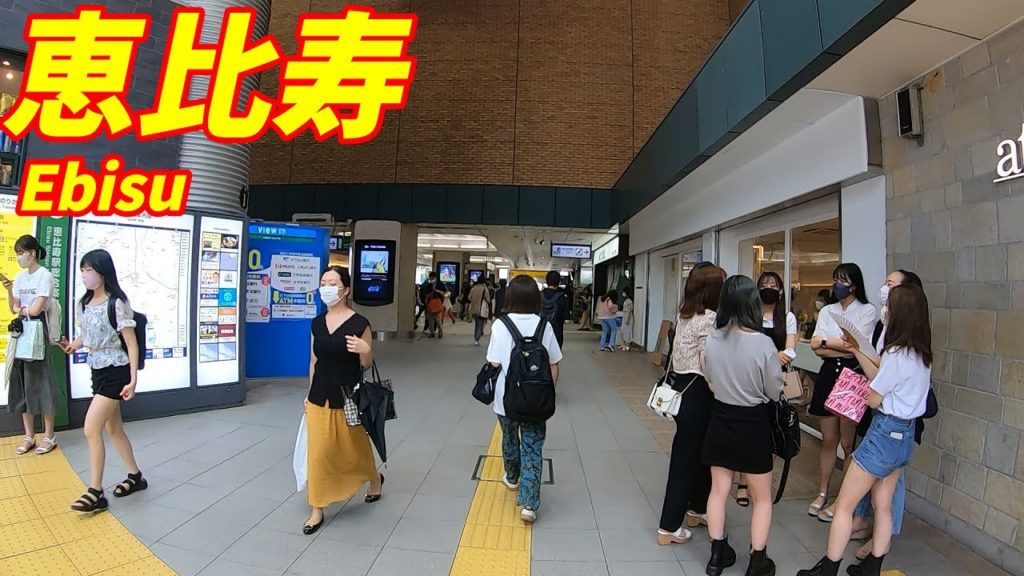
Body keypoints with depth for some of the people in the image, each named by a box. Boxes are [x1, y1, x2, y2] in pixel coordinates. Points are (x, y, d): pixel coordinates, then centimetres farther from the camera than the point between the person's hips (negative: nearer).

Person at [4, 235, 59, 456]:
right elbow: (13, 308, 9)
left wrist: (20, 309, 5)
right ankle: (29, 436, 17)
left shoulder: (45, 276, -10)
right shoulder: (20, 277, 11)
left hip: (38, 330, -7)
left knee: (40, 382, -2)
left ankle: (49, 436, 7)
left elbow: (35, 309, -14)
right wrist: (9, 289, -4)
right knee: (22, 383, 8)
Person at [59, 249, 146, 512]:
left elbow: (132, 344, -16)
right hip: (98, 371, 9)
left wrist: (133, 380, -20)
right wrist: (72, 346, -6)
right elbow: (85, 335, 18)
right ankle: (136, 477, 29)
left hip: (115, 372, -9)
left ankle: (95, 492, 3)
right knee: (113, 428, 15)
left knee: (91, 430, -8)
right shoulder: (84, 304, 7)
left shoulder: (117, 303, -16)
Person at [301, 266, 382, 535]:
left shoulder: (359, 323, -13)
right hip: (319, 398, 4)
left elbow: (367, 365, -5)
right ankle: (317, 510, 22)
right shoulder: (317, 323, 2)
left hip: (348, 398, -4)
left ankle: (375, 478, 45)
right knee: (318, 454, 6)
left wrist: (364, 350, -27)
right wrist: (309, 393, 13)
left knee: (355, 449, 15)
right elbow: (314, 361, 11)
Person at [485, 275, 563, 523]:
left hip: (506, 397, 1)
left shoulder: (501, 325, -11)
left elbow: (494, 363, -11)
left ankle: (512, 478, 46)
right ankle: (529, 503, 0)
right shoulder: (543, 325, -7)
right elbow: (553, 366, -3)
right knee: (533, 449, 6)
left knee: (510, 438, 24)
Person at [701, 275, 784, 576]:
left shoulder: (712, 340, -9)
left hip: (720, 420, 4)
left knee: (718, 490, 17)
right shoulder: (763, 343, -21)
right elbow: (775, 392, -8)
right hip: (753, 424, -3)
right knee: (762, 498, 17)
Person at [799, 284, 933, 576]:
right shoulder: (920, 354, 4)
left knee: (844, 506, 1)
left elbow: (873, 399, -14)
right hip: (905, 434, 9)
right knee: (883, 506, 18)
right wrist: (857, 351, 9)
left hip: (885, 432, -9)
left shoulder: (898, 355, -23)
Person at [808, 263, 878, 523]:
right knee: (828, 439, 10)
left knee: (848, 442, 2)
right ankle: (822, 493, 21)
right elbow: (817, 349, 0)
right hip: (828, 375, 4)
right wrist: (845, 348, -11)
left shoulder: (868, 311, -1)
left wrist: (825, 341, -3)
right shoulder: (826, 311, 11)